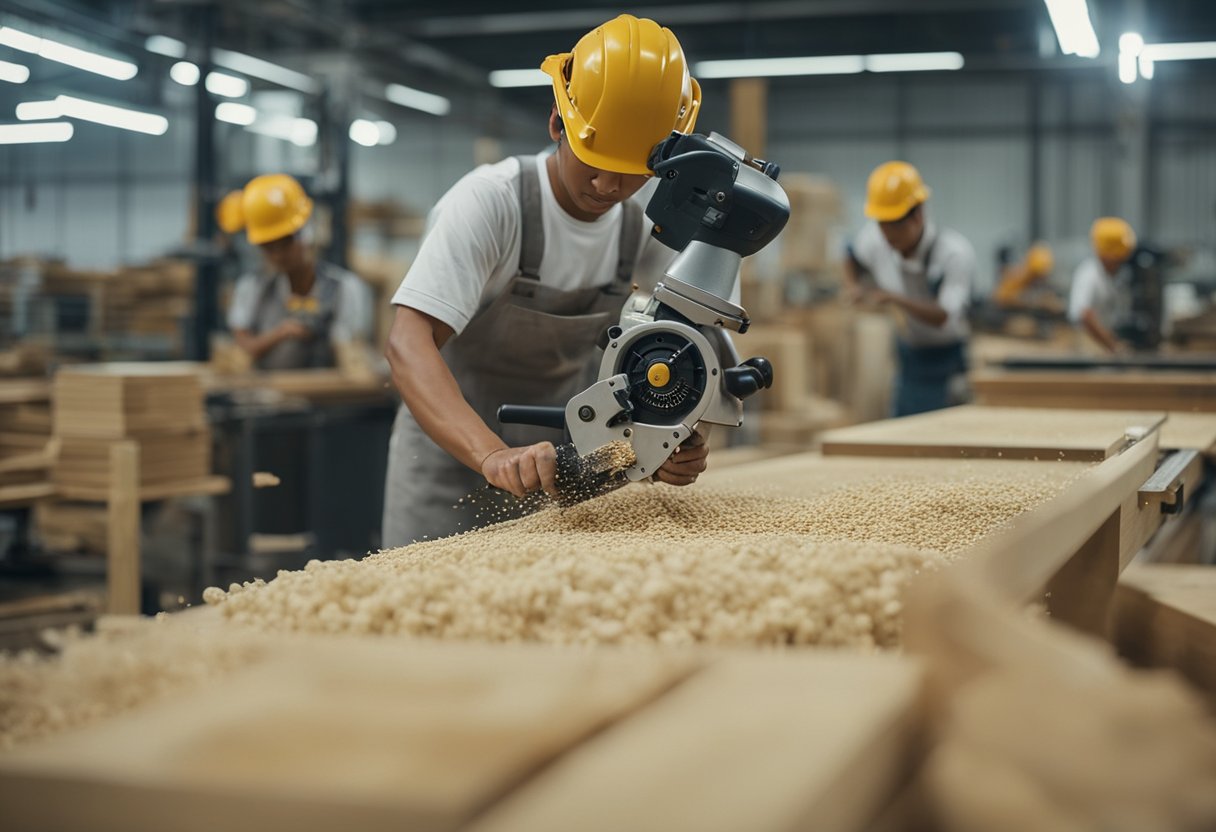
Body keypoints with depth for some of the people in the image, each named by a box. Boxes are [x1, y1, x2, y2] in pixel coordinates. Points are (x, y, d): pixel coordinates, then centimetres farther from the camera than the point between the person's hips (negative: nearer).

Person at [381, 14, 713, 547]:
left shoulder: (648, 219, -7)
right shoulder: (491, 202, -23)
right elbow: (408, 345, -34)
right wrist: (493, 456, -49)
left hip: (564, 462, 5)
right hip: (452, 449, -4)